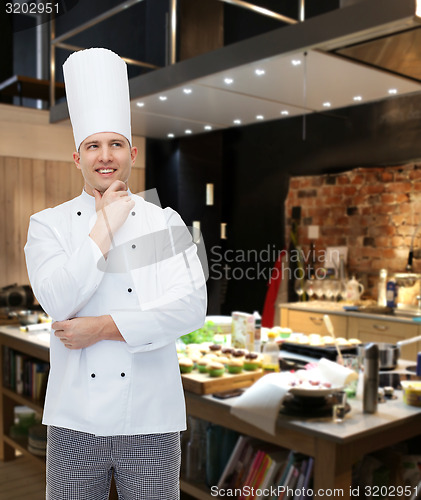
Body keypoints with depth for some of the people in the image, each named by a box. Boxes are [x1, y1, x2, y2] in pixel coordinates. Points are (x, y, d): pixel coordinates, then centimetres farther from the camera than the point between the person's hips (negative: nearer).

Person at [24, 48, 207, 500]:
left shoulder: (165, 222, 2)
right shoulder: (48, 224, 2)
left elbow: (191, 306, -10)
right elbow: (59, 302, -15)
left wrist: (103, 327, -14)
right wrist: (106, 225, -11)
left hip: (151, 419, 0)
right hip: (75, 420, 0)